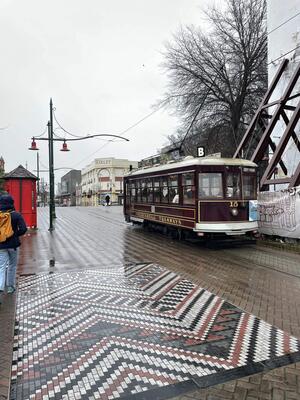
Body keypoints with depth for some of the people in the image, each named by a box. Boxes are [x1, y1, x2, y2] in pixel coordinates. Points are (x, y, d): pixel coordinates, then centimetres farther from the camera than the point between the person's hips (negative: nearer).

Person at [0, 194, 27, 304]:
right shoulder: (16, 215, -9)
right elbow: (23, 229, -16)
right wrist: (15, 235, 1)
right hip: (13, 244, -1)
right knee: (12, 266, 17)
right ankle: (10, 287, 26)